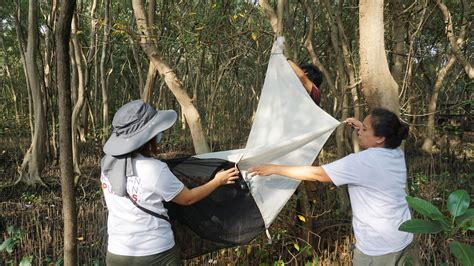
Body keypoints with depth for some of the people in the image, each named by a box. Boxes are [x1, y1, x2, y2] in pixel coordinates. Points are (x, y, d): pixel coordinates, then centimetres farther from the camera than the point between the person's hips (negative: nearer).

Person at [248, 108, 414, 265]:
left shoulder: (363, 162, -26)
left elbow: (316, 173, -25)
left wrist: (274, 169, -20)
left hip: (378, 248, -8)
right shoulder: (396, 153, -2)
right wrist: (363, 127, 9)